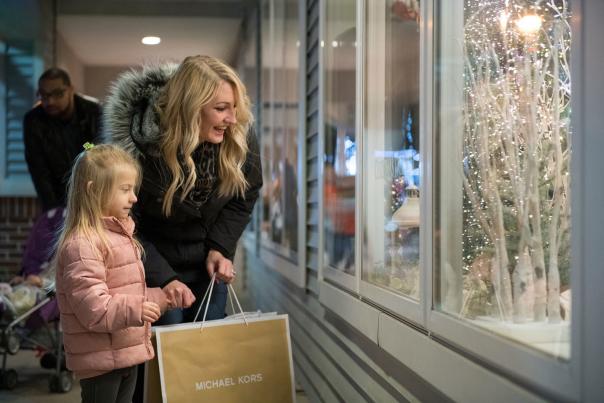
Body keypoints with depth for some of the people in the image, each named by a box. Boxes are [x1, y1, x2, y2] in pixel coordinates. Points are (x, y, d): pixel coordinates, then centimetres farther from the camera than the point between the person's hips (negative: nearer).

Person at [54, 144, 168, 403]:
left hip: (127, 352, 9)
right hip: (101, 359, -9)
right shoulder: (82, 244, -20)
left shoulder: (118, 233, 12)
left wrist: (159, 298, 16)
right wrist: (135, 310, -33)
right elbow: (92, 307, -25)